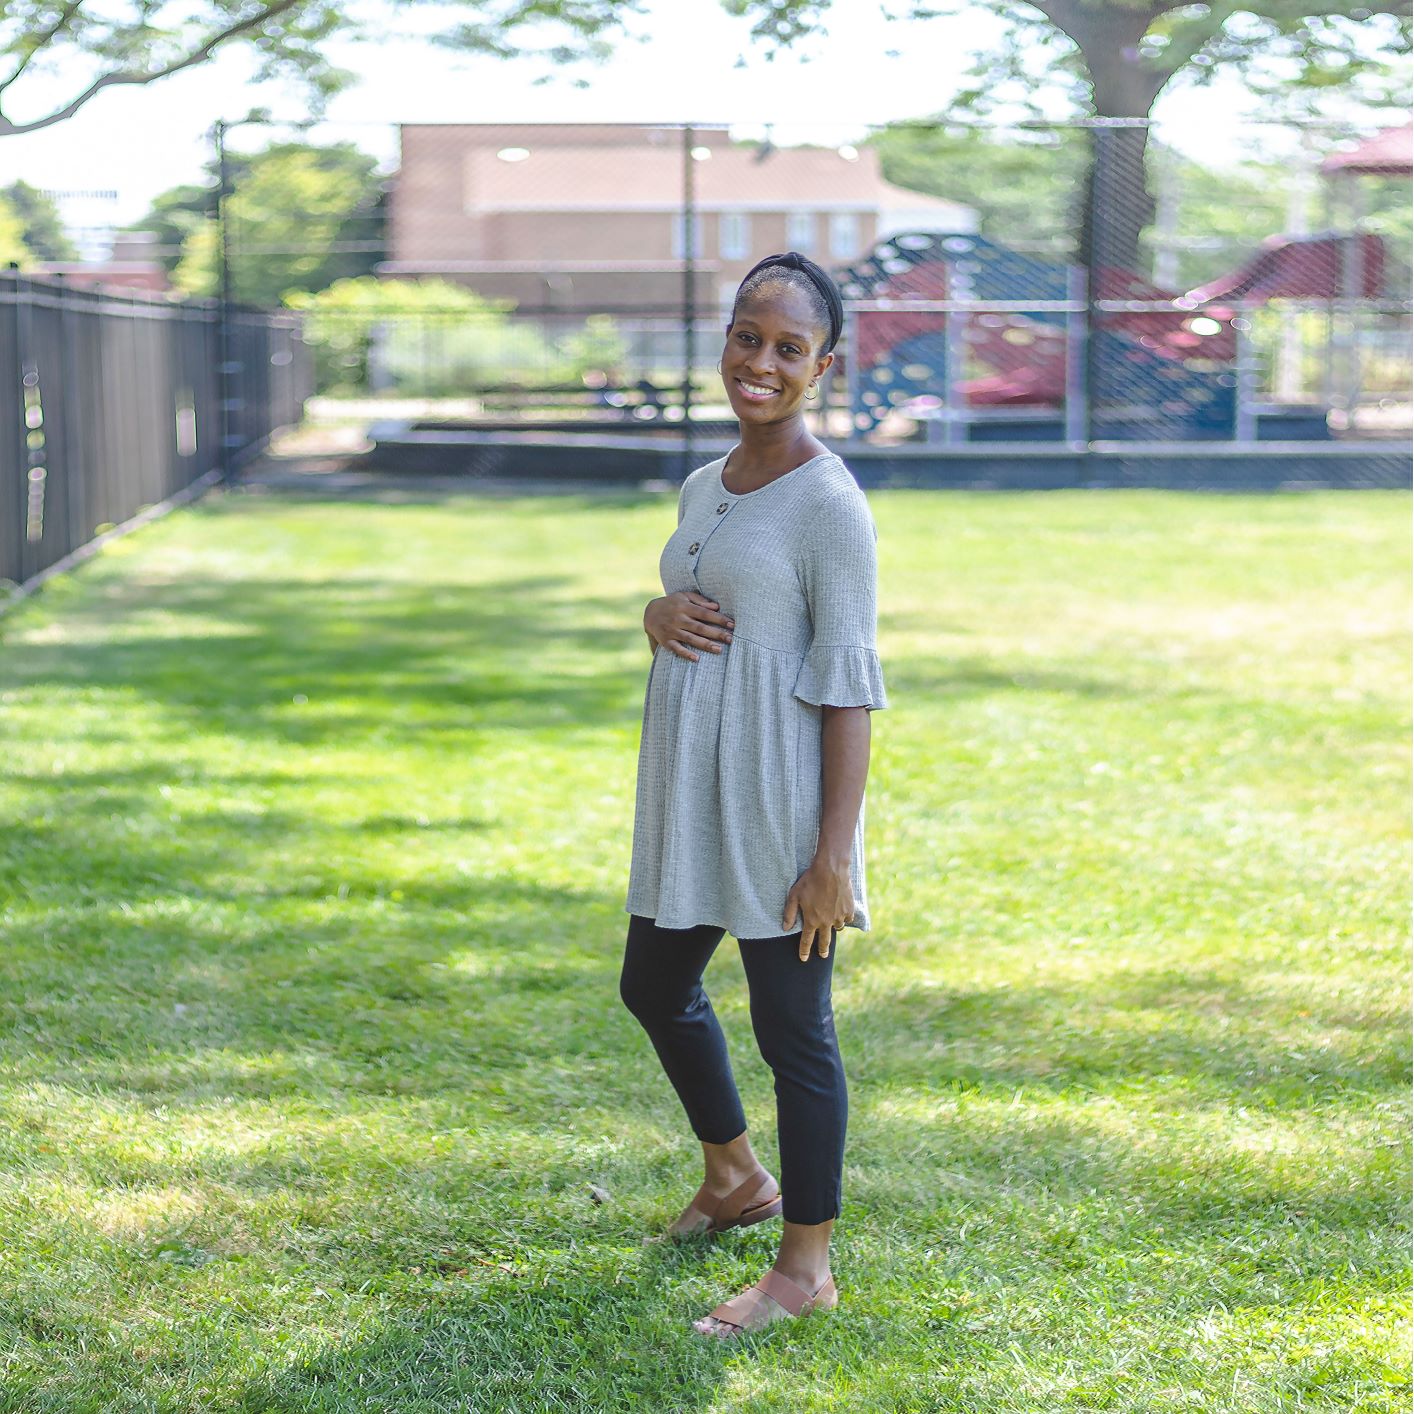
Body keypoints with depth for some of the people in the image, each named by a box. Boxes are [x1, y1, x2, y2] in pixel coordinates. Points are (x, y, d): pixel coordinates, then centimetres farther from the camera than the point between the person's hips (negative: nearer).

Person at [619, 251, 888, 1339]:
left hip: (779, 796, -9)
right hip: (690, 795, 9)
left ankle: (807, 1263, 14)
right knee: (655, 987, 21)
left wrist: (834, 851, -19)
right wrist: (661, 618, -2)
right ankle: (737, 1177, 43)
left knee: (792, 1026, 0)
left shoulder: (829, 503, -13)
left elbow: (849, 686, -15)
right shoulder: (703, 487, 11)